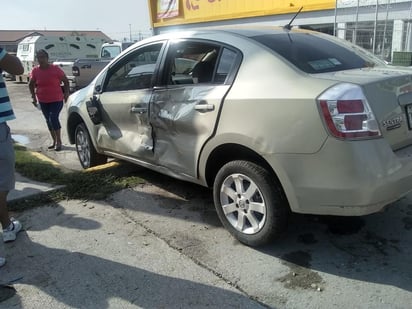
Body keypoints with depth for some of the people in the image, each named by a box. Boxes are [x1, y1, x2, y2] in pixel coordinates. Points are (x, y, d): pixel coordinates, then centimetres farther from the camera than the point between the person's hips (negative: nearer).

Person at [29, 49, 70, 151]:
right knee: (48, 121, 12)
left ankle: (59, 141, -3)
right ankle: (54, 141, 26)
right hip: (43, 101, 4)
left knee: (53, 118, -17)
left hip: (56, 100, -4)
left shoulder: (55, 69, -10)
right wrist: (34, 97, 6)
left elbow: (66, 81, -1)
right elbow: (31, 84, 12)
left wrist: (66, 94, -7)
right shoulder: (35, 70, -2)